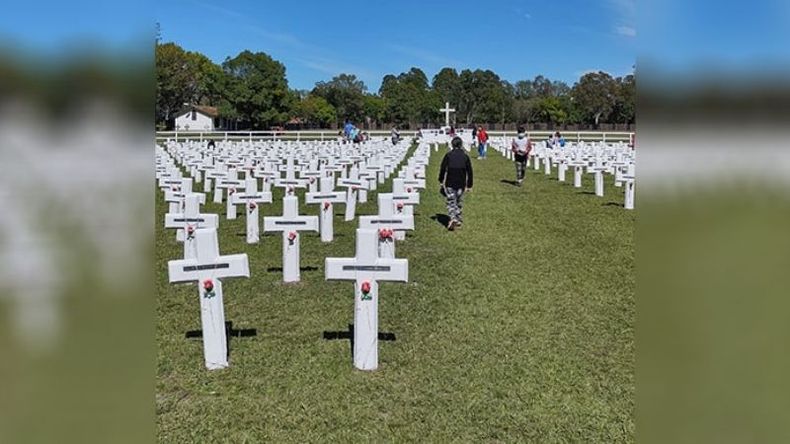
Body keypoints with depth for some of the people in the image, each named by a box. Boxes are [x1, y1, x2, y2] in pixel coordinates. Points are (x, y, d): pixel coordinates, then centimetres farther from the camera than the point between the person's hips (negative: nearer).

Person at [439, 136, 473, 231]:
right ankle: (459, 220, 23)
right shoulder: (465, 156, 4)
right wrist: (469, 185, 10)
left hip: (450, 183, -2)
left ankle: (453, 218, -20)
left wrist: (441, 181, 5)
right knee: (459, 202, 16)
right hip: (461, 183, 2)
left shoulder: (448, 155, -1)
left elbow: (443, 168, -5)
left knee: (451, 202, -1)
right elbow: (469, 172, 5)